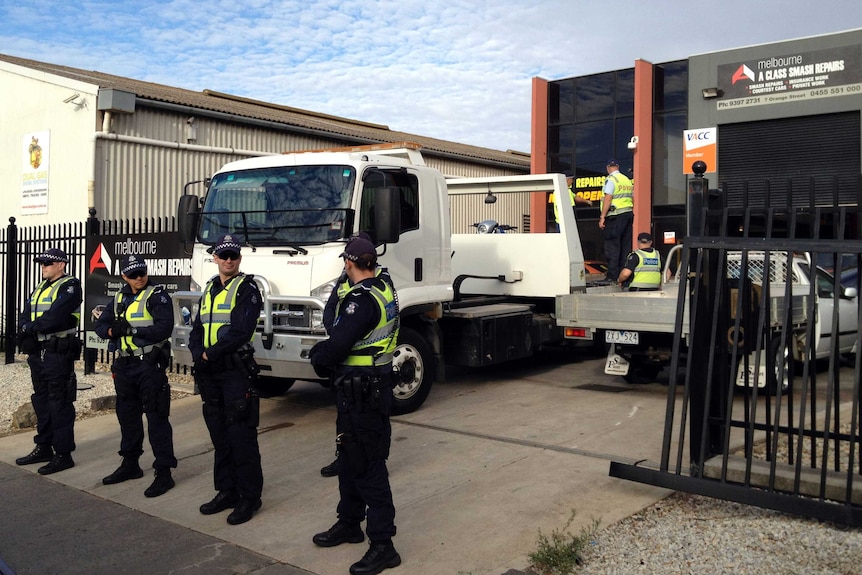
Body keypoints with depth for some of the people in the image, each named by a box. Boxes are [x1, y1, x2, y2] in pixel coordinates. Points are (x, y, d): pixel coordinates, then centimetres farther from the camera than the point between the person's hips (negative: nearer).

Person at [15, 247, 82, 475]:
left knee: (59, 404, -6)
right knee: (41, 401, 16)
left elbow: (55, 317, -21)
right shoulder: (40, 288, 19)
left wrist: (31, 327, -9)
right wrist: (27, 330, -11)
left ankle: (63, 454, 0)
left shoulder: (69, 286, -8)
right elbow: (26, 315, 10)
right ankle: (43, 448, 27)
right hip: (38, 352, 9)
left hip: (59, 352, -9)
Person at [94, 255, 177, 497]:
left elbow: (164, 328, -20)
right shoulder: (119, 297, 14)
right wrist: (113, 330, -11)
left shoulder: (157, 295, -8)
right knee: (127, 415, 18)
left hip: (150, 365, -8)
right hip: (124, 365, 8)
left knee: (156, 418, -7)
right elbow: (101, 325, 11)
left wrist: (132, 330, -20)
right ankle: (130, 464, 33)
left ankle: (164, 472, -4)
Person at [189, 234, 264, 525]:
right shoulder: (210, 289, 17)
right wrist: (198, 354, -6)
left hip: (236, 371, -7)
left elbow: (241, 332, -18)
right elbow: (197, 328, 12)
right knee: (219, 435, 13)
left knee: (241, 436, -5)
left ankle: (249, 497, 4)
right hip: (209, 372, 7)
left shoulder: (247, 289, -7)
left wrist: (210, 354, -13)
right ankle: (226, 491, 24)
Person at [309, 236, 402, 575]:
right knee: (350, 458, 22)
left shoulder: (361, 300, -22)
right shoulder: (385, 288, 9)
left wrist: (319, 359, -5)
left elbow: (337, 344, -26)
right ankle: (349, 524, 37)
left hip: (360, 392, -10)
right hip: (376, 385, 10)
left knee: (368, 465, -4)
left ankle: (382, 545, 4)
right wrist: (325, 352, 7)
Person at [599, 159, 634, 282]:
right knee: (626, 246, 9)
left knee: (612, 247, -6)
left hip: (615, 216, -7)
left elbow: (608, 199, -14)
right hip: (628, 214, 8)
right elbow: (632, 199, 16)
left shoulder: (611, 180, -6)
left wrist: (602, 217, -14)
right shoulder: (627, 180, 17)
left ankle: (613, 276, -9)